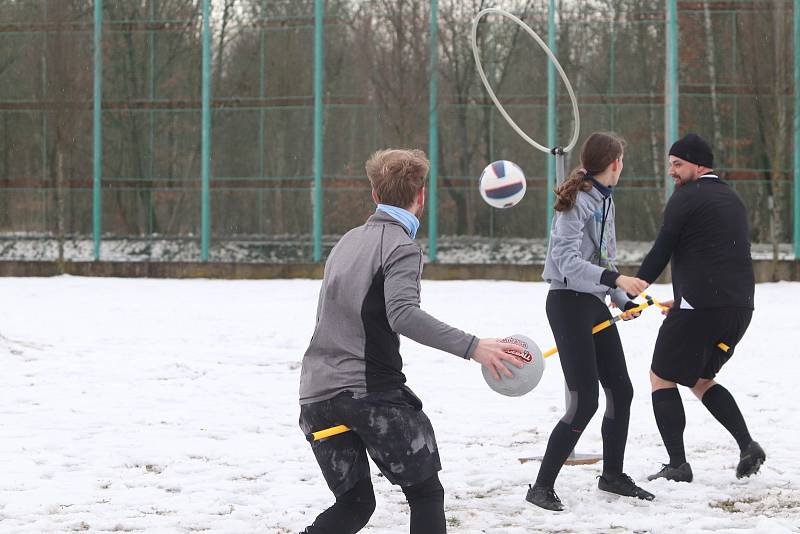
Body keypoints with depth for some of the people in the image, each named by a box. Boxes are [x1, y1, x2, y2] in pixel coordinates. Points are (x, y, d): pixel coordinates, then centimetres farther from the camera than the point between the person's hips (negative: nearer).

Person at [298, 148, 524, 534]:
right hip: (372, 391, -7)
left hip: (316, 395, 7)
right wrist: (472, 347, -30)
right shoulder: (401, 247, -7)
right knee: (426, 492, 6)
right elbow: (402, 314, -24)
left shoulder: (348, 241, 17)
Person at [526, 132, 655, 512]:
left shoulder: (604, 200, 13)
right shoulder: (578, 200, -16)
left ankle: (613, 476, 30)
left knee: (621, 390, 13)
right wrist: (614, 279, -32)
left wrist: (624, 300, 16)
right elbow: (566, 259, -25)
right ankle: (542, 487, -5)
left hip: (595, 303, 9)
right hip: (568, 304, -9)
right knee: (584, 402, -12)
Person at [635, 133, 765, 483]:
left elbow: (661, 253, -7)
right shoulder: (731, 198, 19)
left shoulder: (686, 198, -6)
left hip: (701, 308, -8)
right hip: (740, 306, 8)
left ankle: (677, 465, -2)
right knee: (700, 379, 22)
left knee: (662, 377, 5)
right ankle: (748, 446, 6)